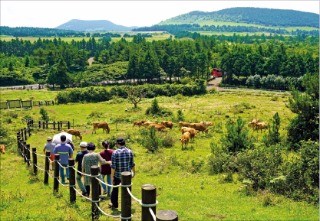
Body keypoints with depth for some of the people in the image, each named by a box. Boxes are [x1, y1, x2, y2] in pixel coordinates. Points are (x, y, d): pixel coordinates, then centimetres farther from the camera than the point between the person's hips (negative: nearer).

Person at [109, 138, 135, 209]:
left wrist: (112, 176, -8)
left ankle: (114, 204, 29)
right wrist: (133, 172, 20)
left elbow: (113, 166, -14)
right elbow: (132, 164, 4)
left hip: (117, 175, -2)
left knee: (115, 189, 18)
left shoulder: (115, 153, -14)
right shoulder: (130, 152, -4)